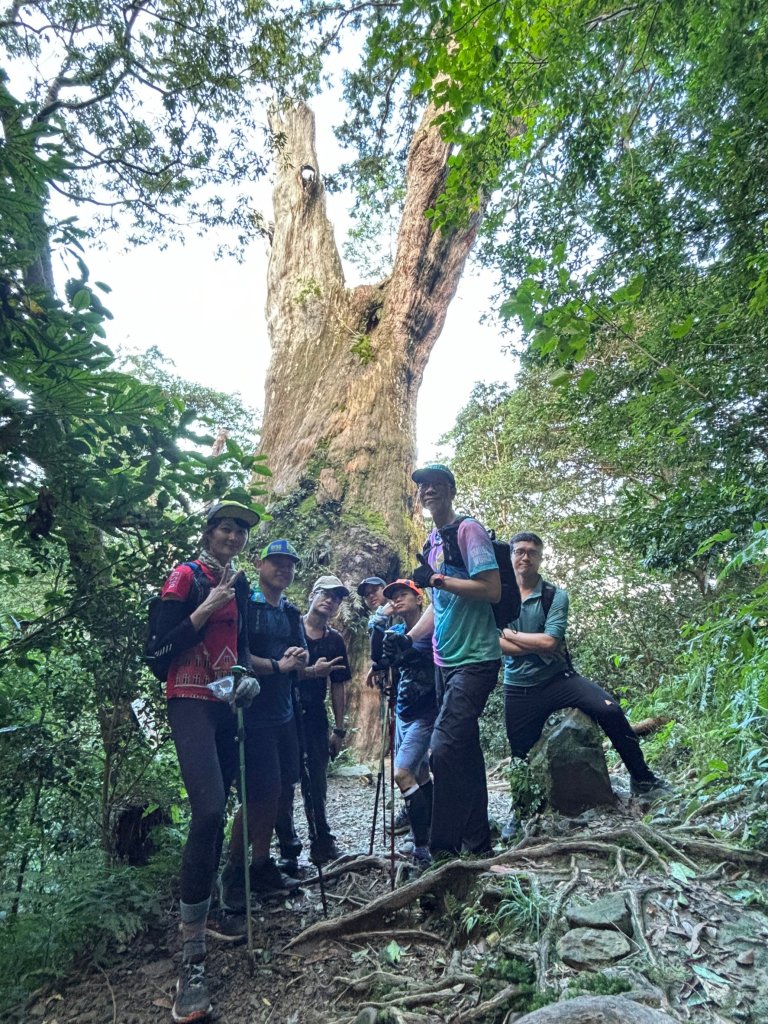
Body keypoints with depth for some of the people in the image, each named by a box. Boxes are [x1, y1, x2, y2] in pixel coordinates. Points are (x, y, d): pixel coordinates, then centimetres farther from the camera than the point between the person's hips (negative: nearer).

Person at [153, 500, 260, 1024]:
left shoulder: (240, 583, 13)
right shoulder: (186, 577, -6)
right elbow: (162, 643, -11)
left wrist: (247, 676, 6)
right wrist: (207, 607, -20)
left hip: (227, 704, 7)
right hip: (191, 701, -7)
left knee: (218, 811, 12)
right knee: (209, 810, -20)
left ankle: (208, 911, 29)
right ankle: (192, 957, -14)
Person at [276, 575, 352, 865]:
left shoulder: (335, 640, 11)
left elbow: (338, 687, 12)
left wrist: (339, 729, 9)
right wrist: (310, 671, -19)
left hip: (315, 716, 3)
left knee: (317, 783, 6)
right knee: (284, 781, 0)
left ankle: (321, 842, 19)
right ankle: (288, 846, 14)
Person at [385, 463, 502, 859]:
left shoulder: (468, 530, -9)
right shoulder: (432, 541, 15)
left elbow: (492, 590, -19)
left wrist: (437, 579, -20)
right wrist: (408, 637, 9)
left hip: (474, 659, -9)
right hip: (445, 661, 9)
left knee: (445, 750, -12)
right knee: (464, 752, 14)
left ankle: (444, 847, 0)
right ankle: (477, 844, 26)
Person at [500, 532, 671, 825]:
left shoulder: (555, 596, -7)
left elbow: (549, 640, -19)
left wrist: (510, 634, -12)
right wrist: (537, 647, -16)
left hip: (557, 678, -1)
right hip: (519, 688, 1)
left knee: (609, 709, -22)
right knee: (521, 757, 13)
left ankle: (642, 779, -3)